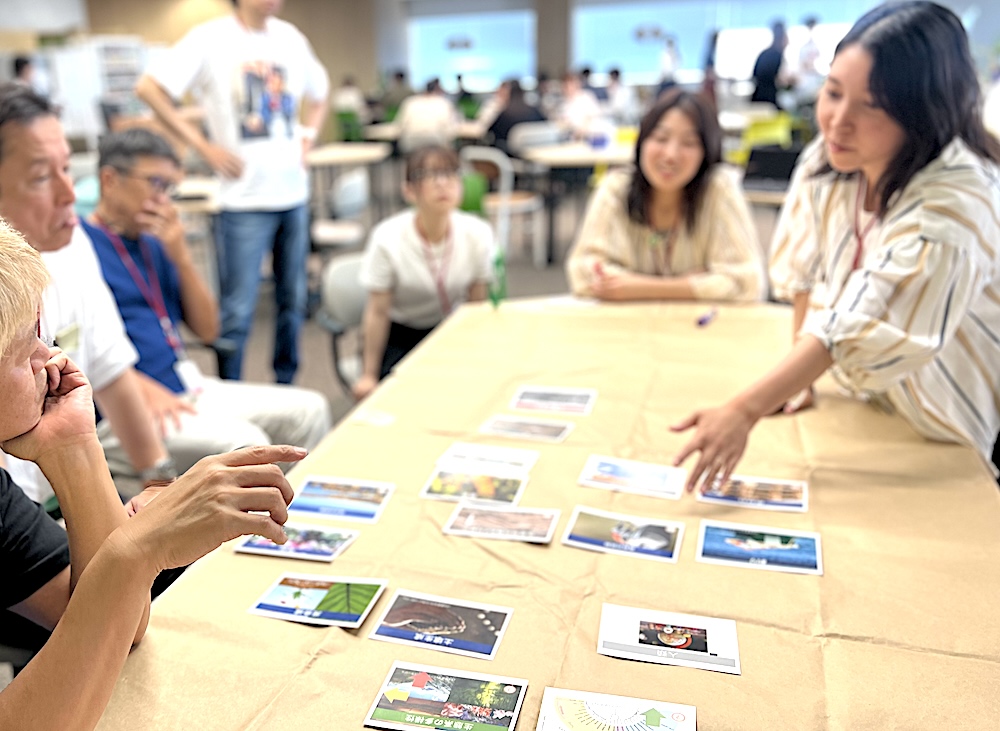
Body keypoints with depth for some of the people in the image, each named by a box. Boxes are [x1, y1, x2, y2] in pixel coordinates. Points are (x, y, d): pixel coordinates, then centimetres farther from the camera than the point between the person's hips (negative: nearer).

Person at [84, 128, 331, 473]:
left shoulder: (154, 244, 17)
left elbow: (207, 329, 13)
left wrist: (181, 256, 1)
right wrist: (144, 388, -23)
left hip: (189, 390, 8)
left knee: (309, 410, -2)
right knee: (243, 443, -30)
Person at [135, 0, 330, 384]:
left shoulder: (290, 37, 10)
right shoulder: (210, 38, -6)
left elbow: (318, 94, 26)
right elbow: (148, 88, -11)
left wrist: (307, 137, 10)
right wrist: (204, 146, -13)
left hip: (293, 193, 6)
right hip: (244, 198, -5)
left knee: (293, 300, 13)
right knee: (238, 311, 0)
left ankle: (286, 388, 28)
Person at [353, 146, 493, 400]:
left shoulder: (478, 234, -13)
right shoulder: (387, 239, -20)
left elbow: (477, 306, -3)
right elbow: (378, 312, -13)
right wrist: (369, 374, -9)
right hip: (400, 336, -2)